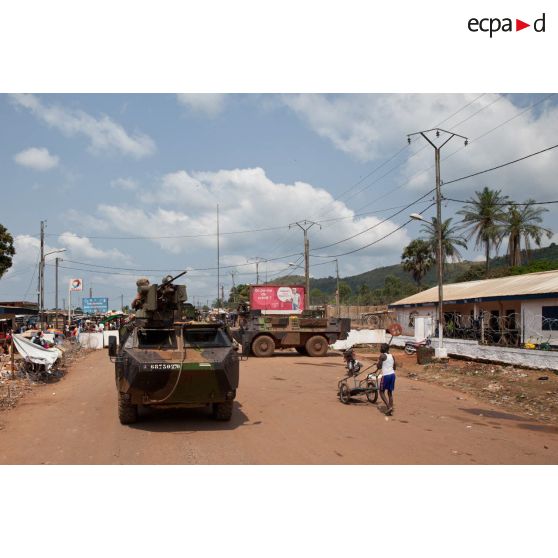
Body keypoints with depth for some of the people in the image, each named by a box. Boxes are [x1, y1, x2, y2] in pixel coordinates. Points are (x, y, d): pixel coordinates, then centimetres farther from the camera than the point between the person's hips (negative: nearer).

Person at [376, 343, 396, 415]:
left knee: (382, 392, 6)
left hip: (385, 375, -6)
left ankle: (388, 406, -10)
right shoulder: (392, 356, 11)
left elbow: (379, 367, -10)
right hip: (392, 374, 6)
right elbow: (394, 367, 15)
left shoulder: (382, 356, -8)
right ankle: (391, 410, 12)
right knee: (390, 392, 14)